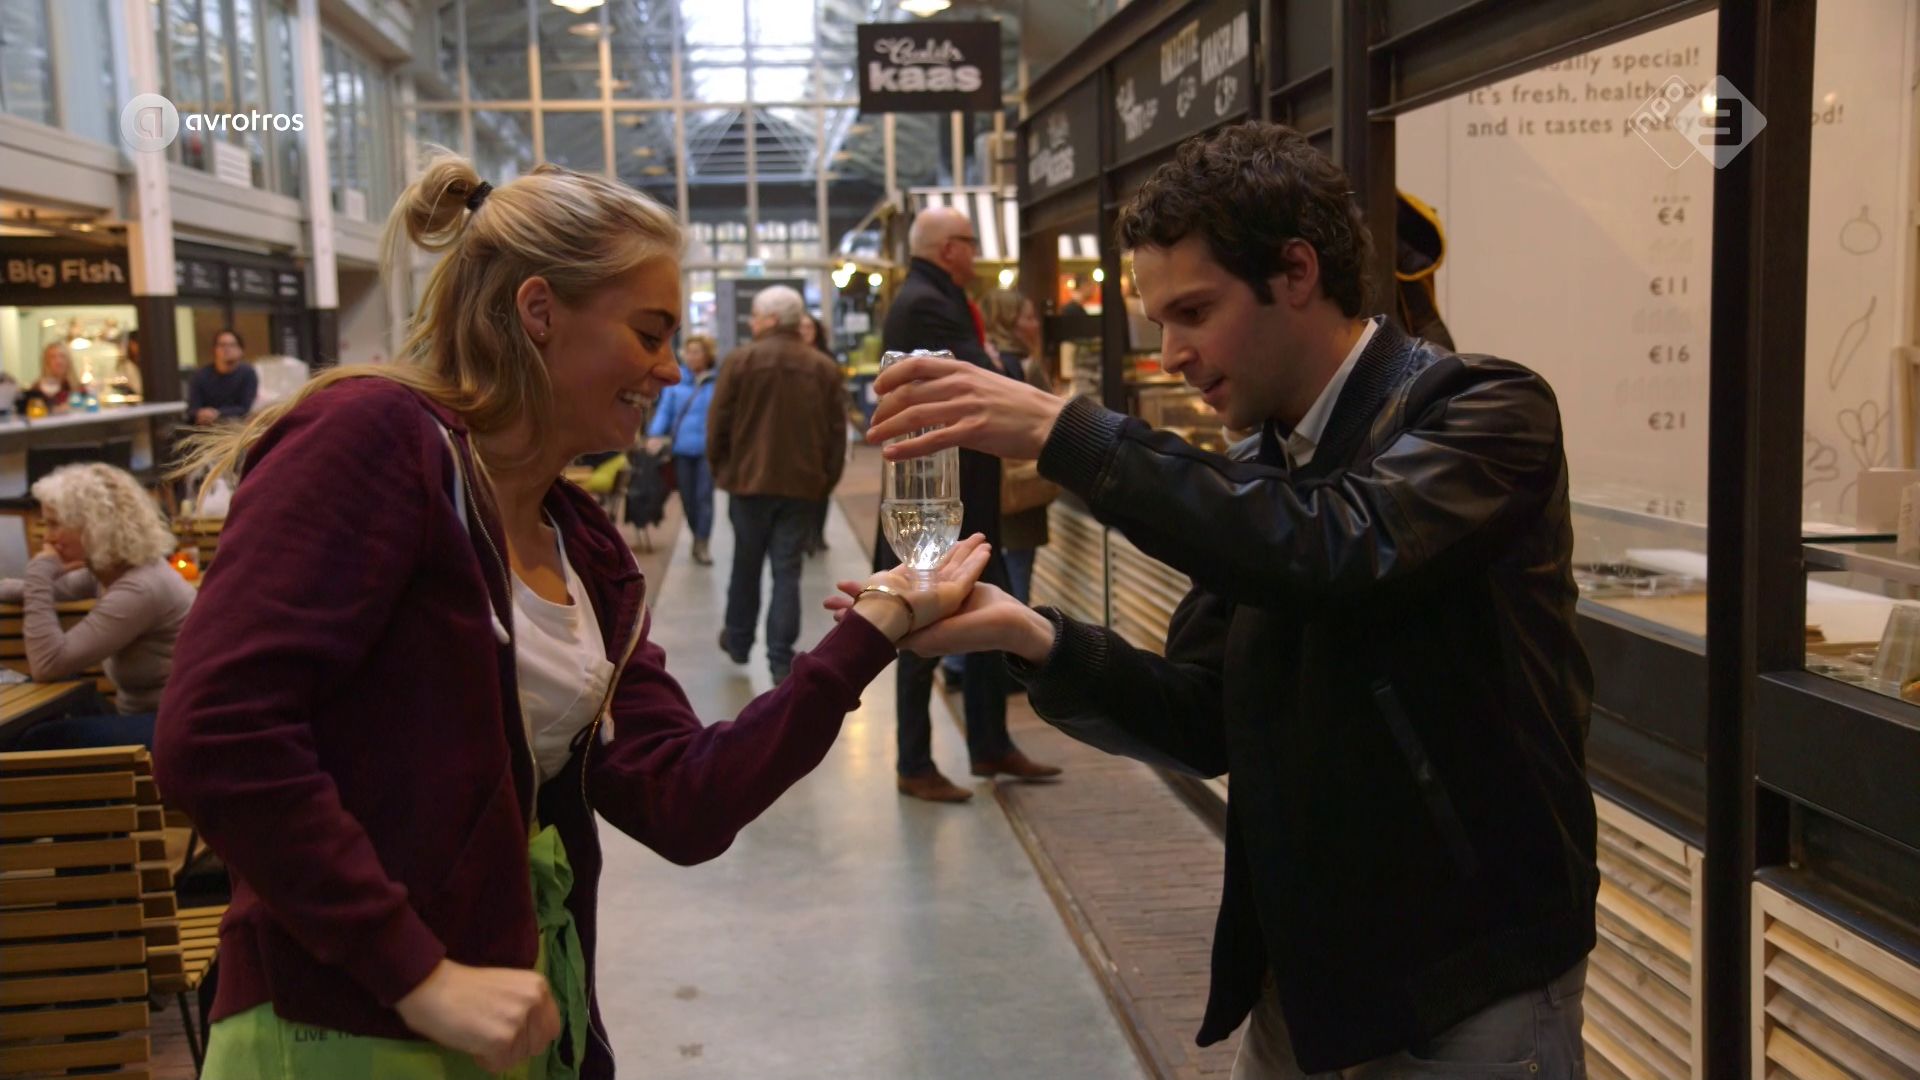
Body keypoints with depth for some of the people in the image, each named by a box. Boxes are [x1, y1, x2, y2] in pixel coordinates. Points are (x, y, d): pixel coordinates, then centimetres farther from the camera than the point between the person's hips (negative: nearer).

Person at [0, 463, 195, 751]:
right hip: (147, 718, 10)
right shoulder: (108, 570, 7)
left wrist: (40, 571, -18)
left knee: (42, 741, -19)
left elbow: (47, 665, -25)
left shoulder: (139, 589, -23)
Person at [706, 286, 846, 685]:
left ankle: (738, 640, 30)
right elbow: (837, 431, 1)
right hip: (802, 484, 1)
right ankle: (781, 658, -2)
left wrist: (720, 468, 9)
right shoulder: (824, 368, 2)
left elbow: (718, 423, -5)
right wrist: (827, 480, 10)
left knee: (746, 565, 15)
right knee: (787, 570, 4)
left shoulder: (741, 360, -6)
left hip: (749, 479, -1)